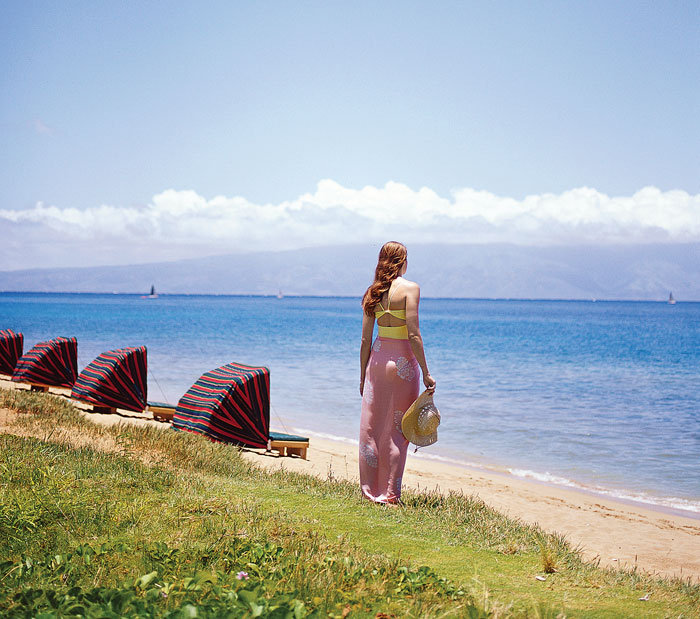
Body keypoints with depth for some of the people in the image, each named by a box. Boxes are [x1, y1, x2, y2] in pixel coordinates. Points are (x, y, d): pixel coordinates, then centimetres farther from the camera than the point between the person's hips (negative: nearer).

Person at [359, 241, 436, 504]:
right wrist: (425, 373, -11)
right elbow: (413, 334, -15)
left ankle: (370, 490, 17)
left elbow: (365, 340, 6)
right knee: (397, 429, 3)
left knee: (373, 426, 11)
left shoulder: (373, 292, 5)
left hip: (377, 359, 5)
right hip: (403, 362, -5)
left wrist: (363, 376, 14)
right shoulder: (410, 288, -9)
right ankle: (389, 493, 6)